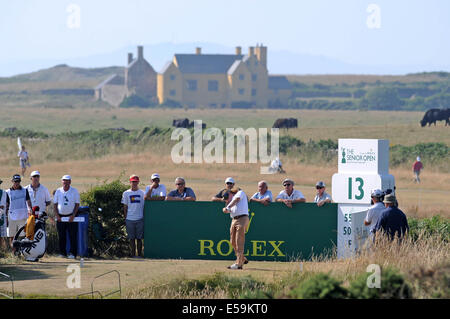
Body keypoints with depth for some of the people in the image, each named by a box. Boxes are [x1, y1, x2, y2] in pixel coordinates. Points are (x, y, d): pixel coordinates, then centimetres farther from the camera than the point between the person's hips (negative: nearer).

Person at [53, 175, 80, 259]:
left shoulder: (74, 191, 1)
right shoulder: (58, 191, 7)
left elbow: (77, 204, -1)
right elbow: (55, 204, 9)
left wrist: (73, 216, -11)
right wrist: (57, 215, -4)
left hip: (71, 216, -2)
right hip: (60, 216, 2)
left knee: (72, 236, -5)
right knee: (61, 236, 3)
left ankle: (72, 253, -3)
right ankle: (62, 252, 11)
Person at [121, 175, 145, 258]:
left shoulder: (142, 193, 8)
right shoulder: (126, 193, 8)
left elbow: (144, 206, 10)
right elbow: (125, 207, 9)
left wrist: (145, 217, 4)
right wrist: (125, 219, 3)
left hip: (140, 219, 0)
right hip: (130, 219, 0)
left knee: (139, 238, 0)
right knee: (131, 238, 1)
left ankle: (139, 254, 5)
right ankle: (133, 254, 5)